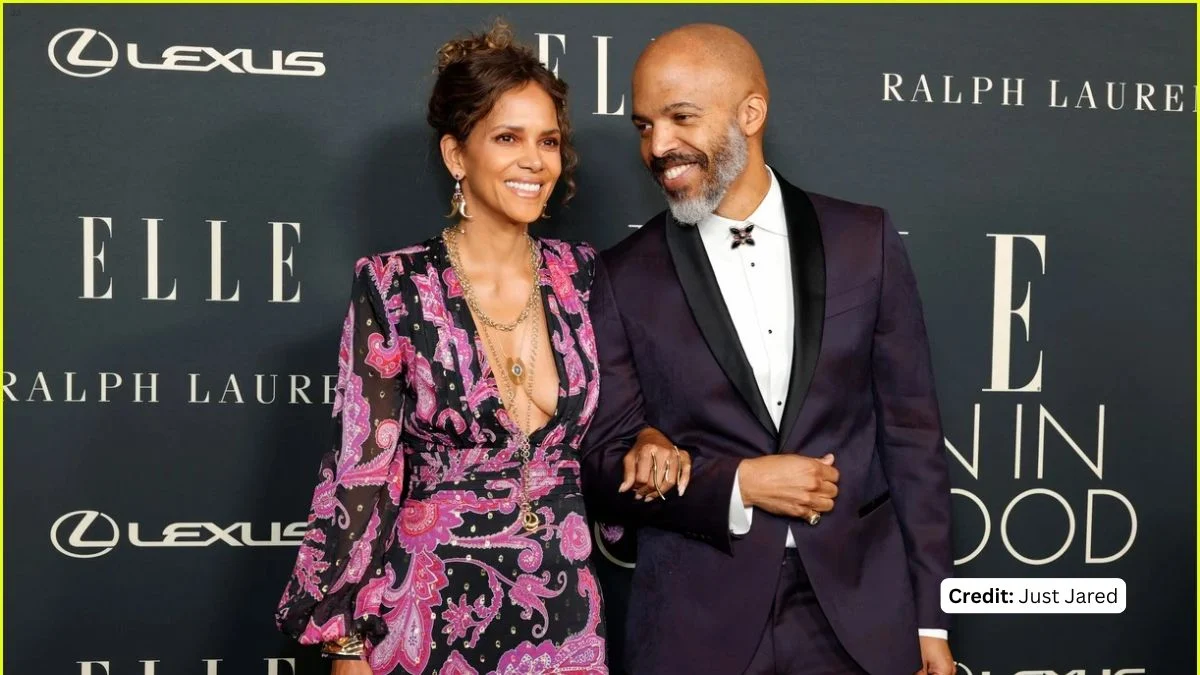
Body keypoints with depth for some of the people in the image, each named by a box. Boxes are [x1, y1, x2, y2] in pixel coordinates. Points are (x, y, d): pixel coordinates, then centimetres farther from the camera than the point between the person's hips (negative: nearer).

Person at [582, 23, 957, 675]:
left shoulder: (865, 240, 0)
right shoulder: (622, 277, -2)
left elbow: (911, 434, 2)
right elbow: (604, 465, -1)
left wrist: (931, 618, 2)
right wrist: (737, 483, -15)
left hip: (863, 618, 1)